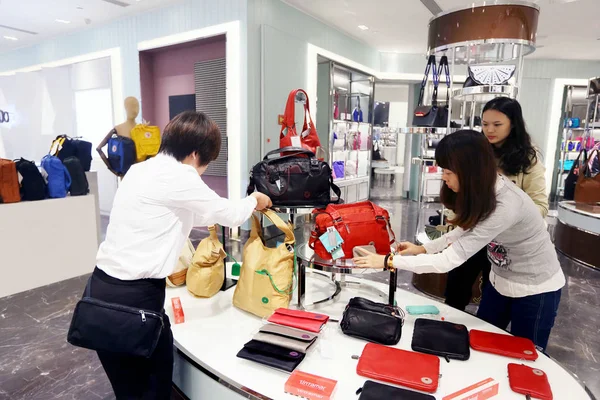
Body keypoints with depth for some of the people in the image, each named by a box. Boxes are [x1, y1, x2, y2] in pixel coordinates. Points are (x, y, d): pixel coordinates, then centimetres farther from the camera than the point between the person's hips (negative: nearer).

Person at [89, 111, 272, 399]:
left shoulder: (143, 169, 11)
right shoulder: (177, 176, -17)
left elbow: (185, 214, 23)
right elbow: (228, 214, -6)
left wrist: (243, 207, 31)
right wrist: (254, 201, 16)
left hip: (104, 287, 9)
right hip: (133, 296, -9)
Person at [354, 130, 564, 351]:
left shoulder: (505, 206, -38)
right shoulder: (483, 189, -13)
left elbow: (450, 260, -38)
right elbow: (466, 231, 2)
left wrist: (388, 261, -34)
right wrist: (423, 248, -9)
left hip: (534, 289, -7)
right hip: (501, 281, 7)